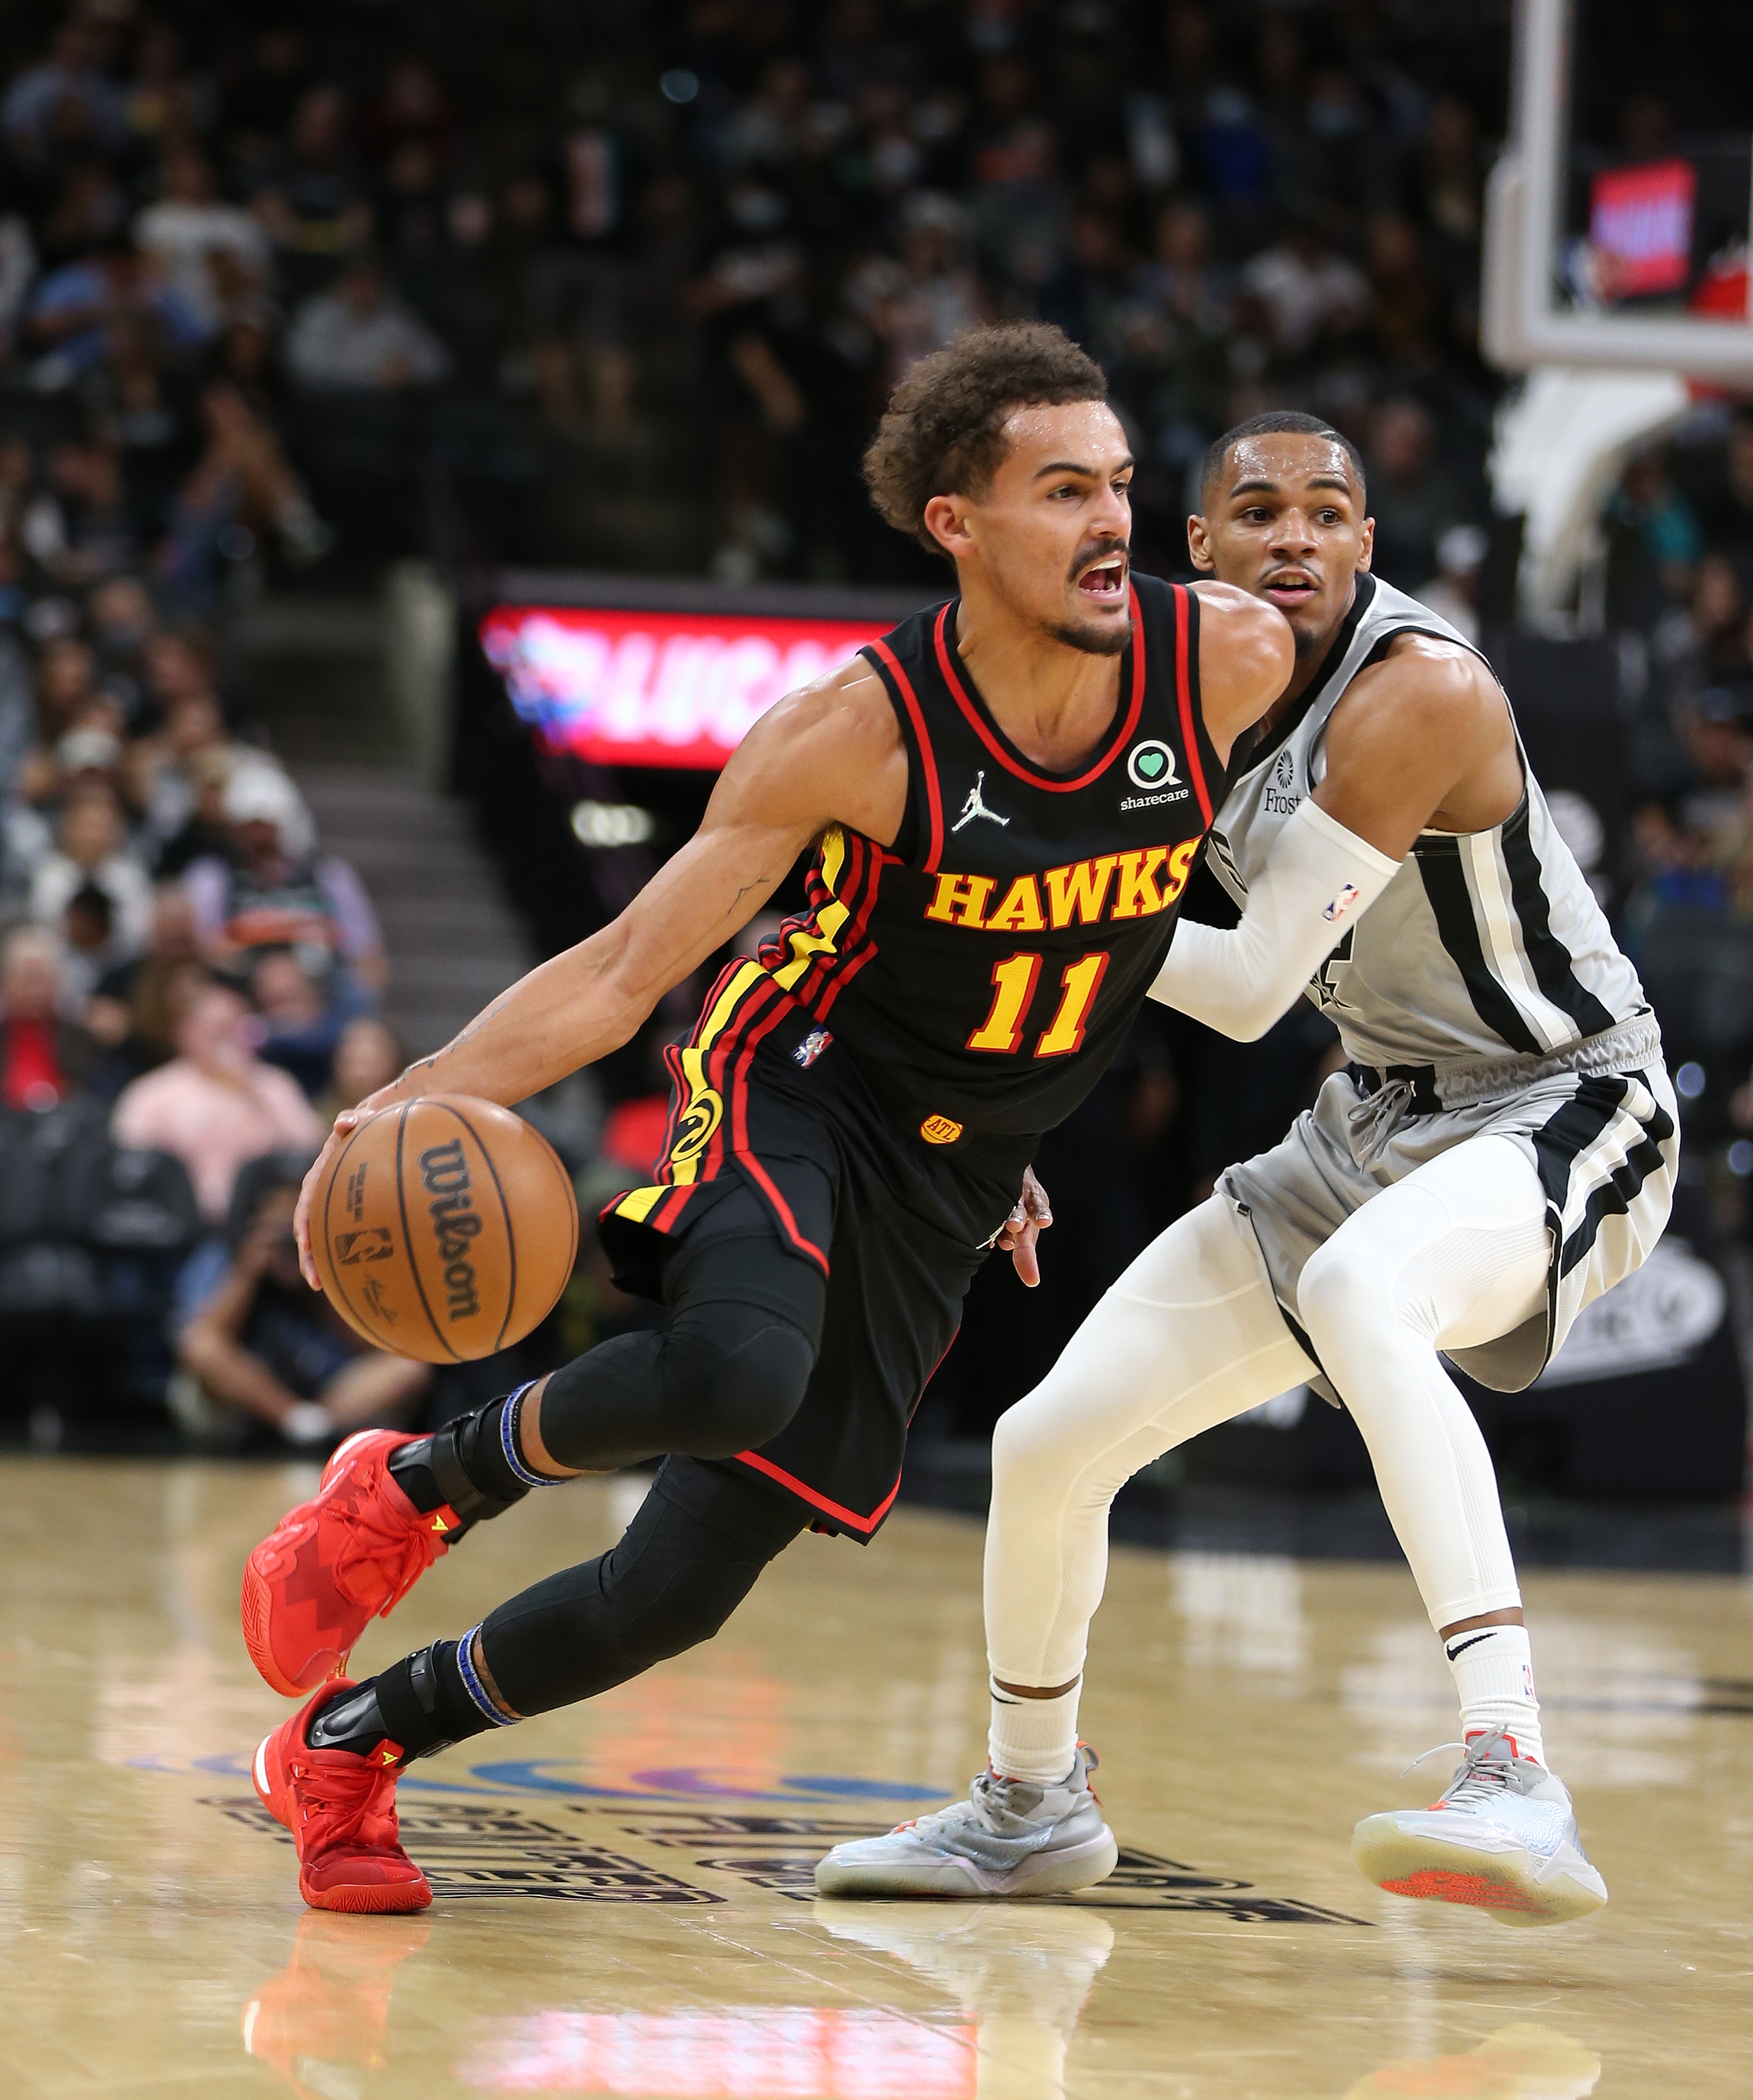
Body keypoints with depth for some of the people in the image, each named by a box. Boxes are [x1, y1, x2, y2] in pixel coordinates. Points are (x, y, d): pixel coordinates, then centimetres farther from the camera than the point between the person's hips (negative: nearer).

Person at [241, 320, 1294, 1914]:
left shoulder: (1228, 662, -12)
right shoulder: (860, 730, -20)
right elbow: (622, 974, -14)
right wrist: (417, 1101, -30)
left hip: (943, 1187, 4)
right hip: (792, 1090, -4)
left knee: (682, 1587, -1)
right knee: (732, 1373, -39)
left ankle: (344, 1746, 22)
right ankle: (418, 1487, -8)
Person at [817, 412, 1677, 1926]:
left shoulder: (1420, 689, -25)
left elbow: (1252, 987, -25)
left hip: (1565, 1112, -8)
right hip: (1381, 1121, 8)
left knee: (1358, 1292, -42)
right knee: (1048, 1443, 5)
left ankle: (1517, 1784, -49)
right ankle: (1027, 1805, 33)